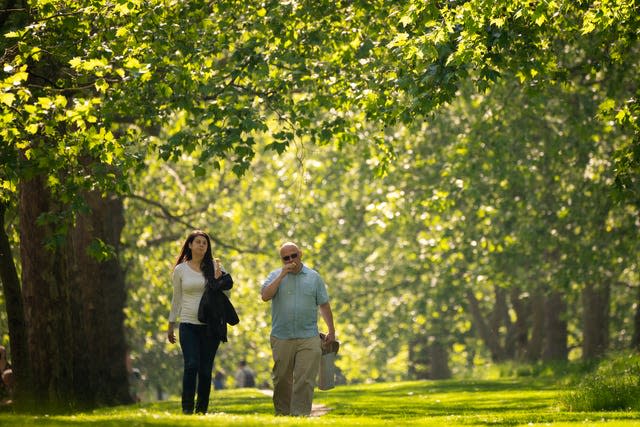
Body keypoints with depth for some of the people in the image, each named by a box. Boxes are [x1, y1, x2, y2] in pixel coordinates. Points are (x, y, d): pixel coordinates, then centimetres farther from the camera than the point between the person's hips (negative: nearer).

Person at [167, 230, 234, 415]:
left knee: (205, 369, 2)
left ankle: (202, 409, 9)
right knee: (191, 365, -16)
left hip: (209, 325, 1)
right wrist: (171, 326, 15)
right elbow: (176, 299, 14)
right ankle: (187, 408, -13)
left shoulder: (213, 266, 6)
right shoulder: (180, 270, 7)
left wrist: (219, 278, -15)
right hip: (188, 324, -1)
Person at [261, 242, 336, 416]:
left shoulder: (314, 277, 8)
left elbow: (324, 305, 12)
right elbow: (265, 296, -12)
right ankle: (281, 413, 19)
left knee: (305, 380, -8)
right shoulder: (275, 276, 6)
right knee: (281, 380, 7)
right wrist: (282, 275, -13)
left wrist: (331, 331, 8)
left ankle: (300, 414, -8)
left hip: (308, 338, 0)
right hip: (282, 338, 0)